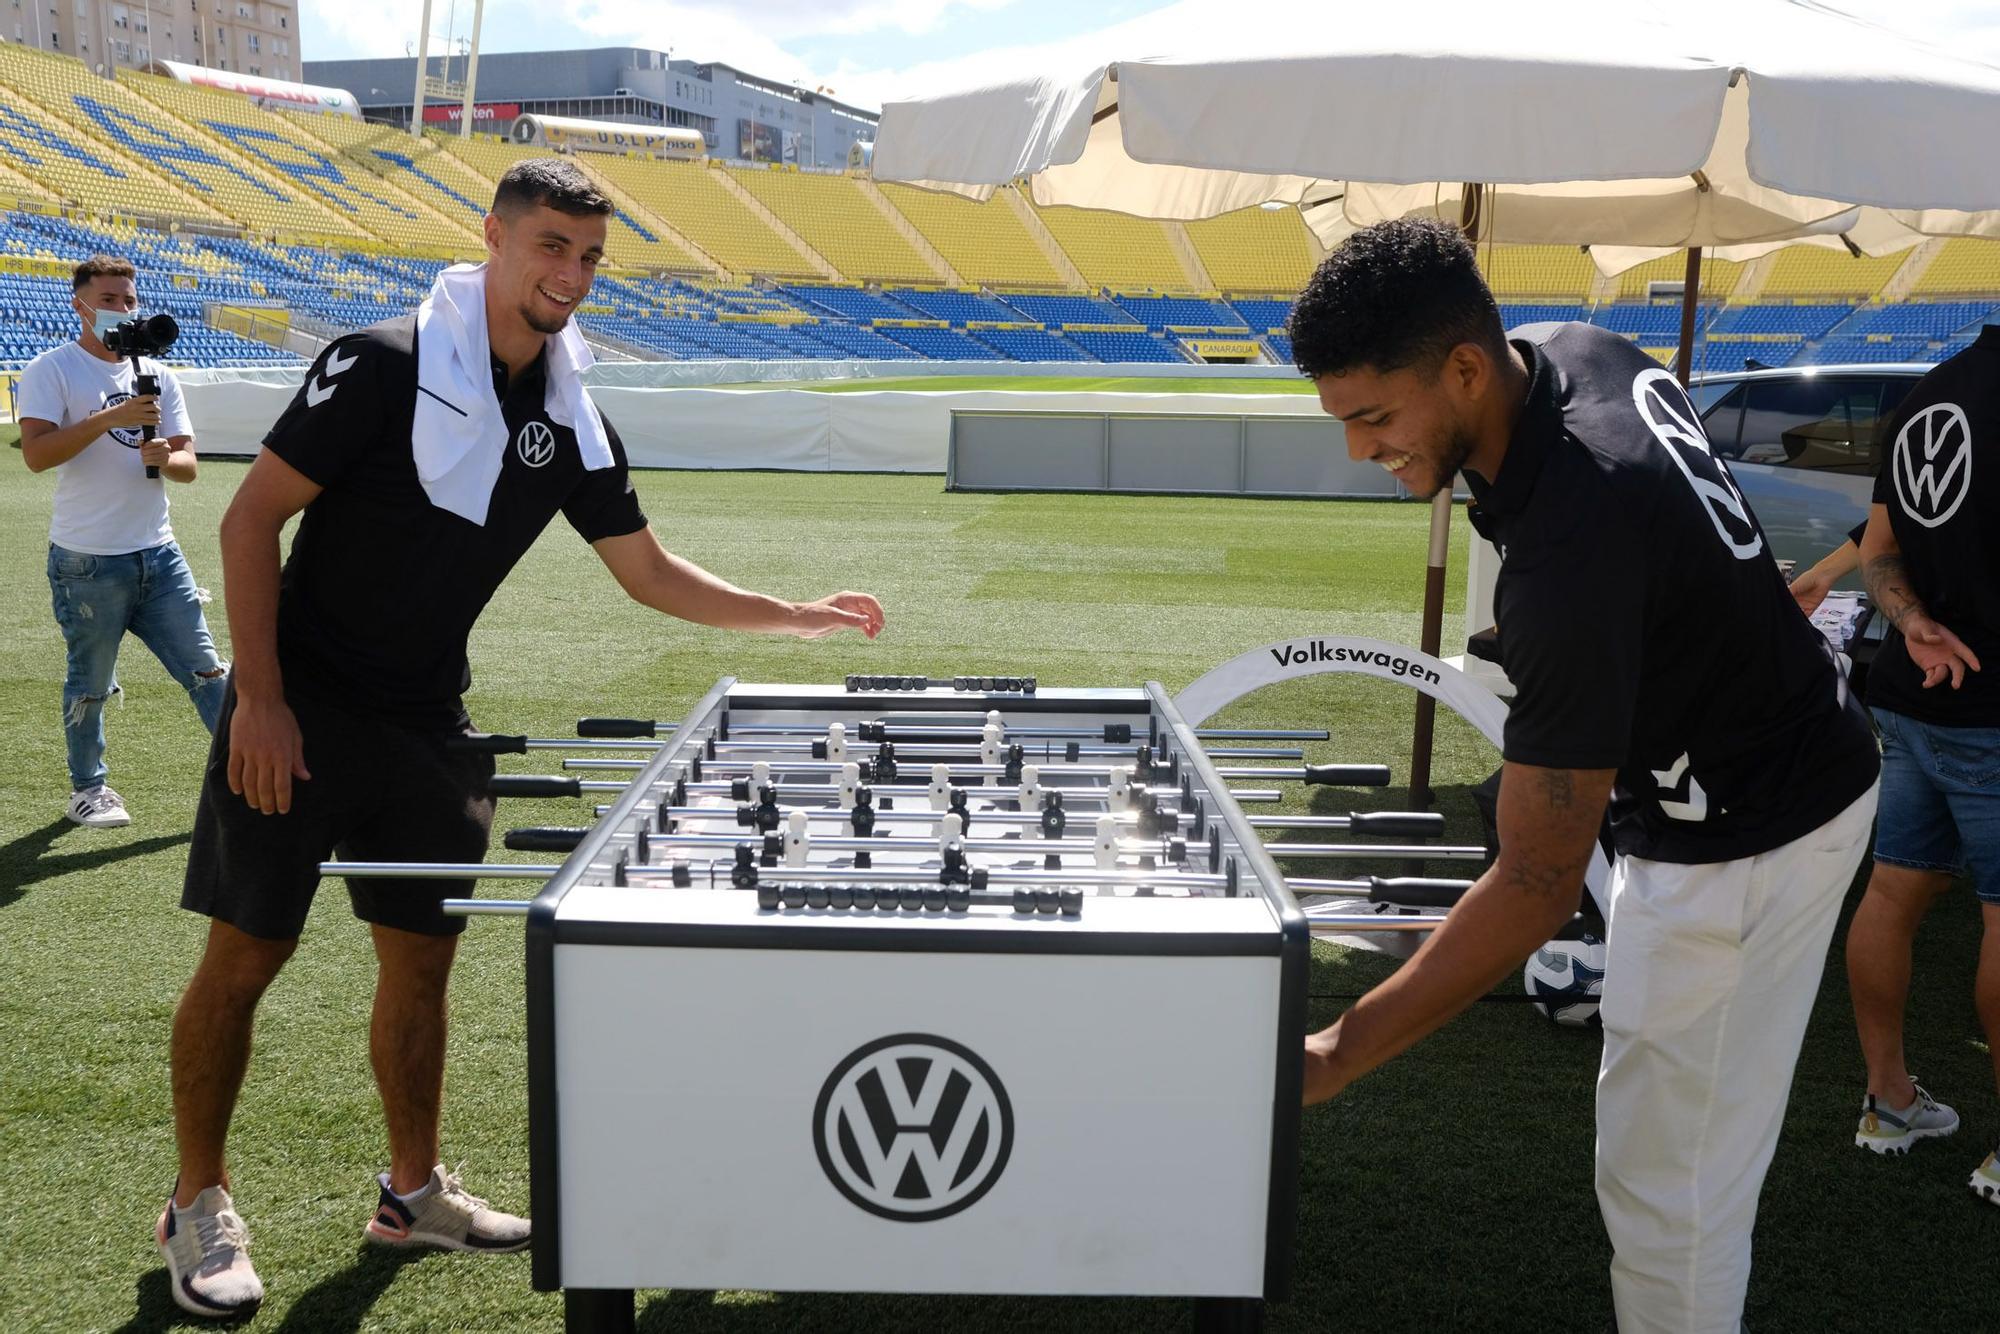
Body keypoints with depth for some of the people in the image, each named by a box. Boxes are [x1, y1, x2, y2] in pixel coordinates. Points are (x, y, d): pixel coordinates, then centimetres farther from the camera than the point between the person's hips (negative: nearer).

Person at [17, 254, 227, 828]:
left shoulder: (157, 375, 12)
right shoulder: (52, 369, -4)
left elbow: (188, 465, 9)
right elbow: (35, 453, -17)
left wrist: (162, 457, -14)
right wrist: (110, 417, -24)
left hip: (158, 554, 4)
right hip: (87, 562, -4)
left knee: (205, 669, 4)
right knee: (90, 684, 8)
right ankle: (87, 790, 24)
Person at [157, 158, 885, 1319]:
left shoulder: (571, 421, 4)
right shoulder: (386, 365, -15)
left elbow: (649, 571, 12)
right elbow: (253, 517, -14)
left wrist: (800, 617, 7)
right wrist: (260, 699, -18)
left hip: (428, 725, 6)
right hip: (300, 712, -6)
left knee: (422, 954, 11)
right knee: (246, 954, 0)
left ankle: (414, 1191, 28)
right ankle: (200, 1203, 19)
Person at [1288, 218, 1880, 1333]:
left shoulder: (1570, 553, -36)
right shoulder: (1585, 351, -9)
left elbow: (1538, 886, -33)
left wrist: (1341, 1054, -31)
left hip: (1741, 846, -10)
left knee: (1666, 1189, 1)